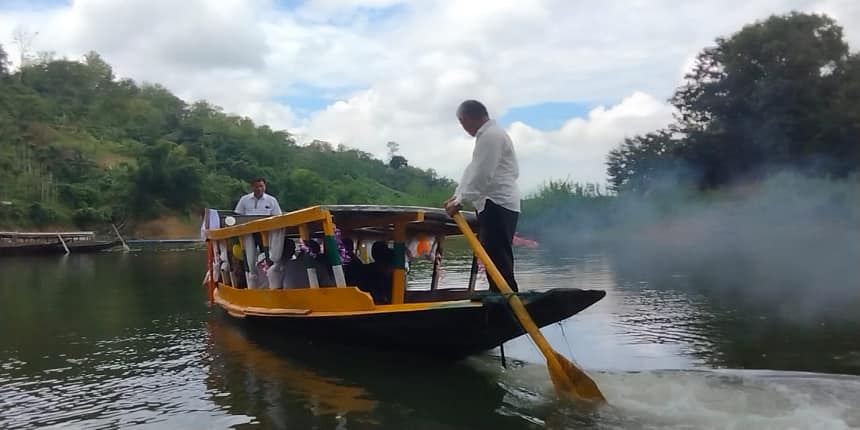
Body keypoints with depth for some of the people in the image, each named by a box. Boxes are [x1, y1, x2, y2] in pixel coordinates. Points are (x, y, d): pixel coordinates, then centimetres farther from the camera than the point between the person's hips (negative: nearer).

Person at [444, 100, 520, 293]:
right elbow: (472, 170, 22)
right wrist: (457, 196, 16)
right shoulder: (488, 134, 21)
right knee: (494, 257, 10)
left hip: (497, 204, -10)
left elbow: (482, 176, -18)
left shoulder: (491, 135, -13)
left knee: (498, 257, -12)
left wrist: (460, 201, -13)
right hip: (495, 204, 10)